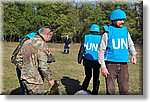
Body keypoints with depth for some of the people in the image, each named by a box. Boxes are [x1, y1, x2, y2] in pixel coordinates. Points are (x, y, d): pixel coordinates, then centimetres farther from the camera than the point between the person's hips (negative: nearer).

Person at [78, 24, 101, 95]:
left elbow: (82, 49, -1)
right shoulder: (100, 39, -2)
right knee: (96, 77, 12)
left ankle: (82, 90, 11)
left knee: (88, 76, 18)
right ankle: (94, 92, 20)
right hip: (96, 61, -1)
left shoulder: (86, 37, -1)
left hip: (87, 60, 2)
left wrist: (79, 59, 5)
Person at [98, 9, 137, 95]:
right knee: (110, 90, 4)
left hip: (124, 65, 4)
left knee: (124, 90, 9)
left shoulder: (125, 31, 8)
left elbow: (130, 45, 19)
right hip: (111, 64, -4)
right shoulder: (107, 33, -4)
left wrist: (133, 54, -2)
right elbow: (101, 51, -3)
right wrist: (103, 66, -9)